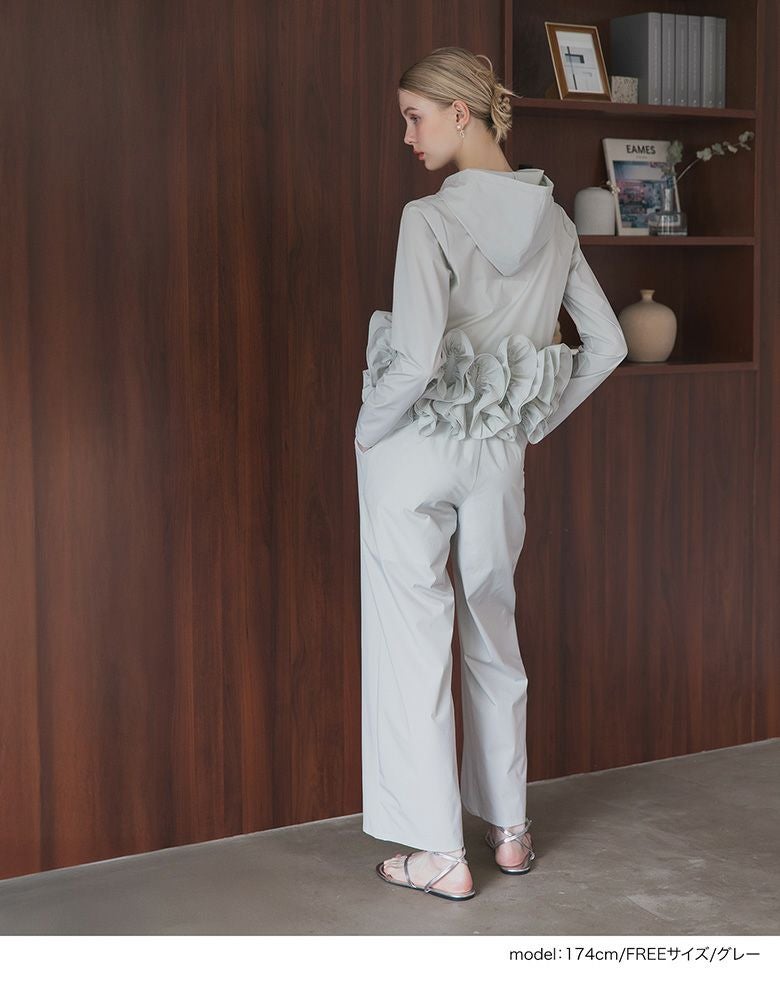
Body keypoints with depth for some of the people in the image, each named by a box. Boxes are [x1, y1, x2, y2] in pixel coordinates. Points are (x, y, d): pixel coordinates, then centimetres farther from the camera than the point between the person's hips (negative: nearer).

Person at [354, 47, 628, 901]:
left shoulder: (431, 219, -18)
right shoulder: (553, 221, 3)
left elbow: (418, 359, -26)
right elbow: (607, 344, 8)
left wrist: (367, 430, -9)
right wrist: (537, 420, 14)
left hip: (416, 449, -6)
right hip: (500, 454, 6)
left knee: (412, 645, 4)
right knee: (493, 636, 18)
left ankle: (442, 854, 10)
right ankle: (509, 830, 28)